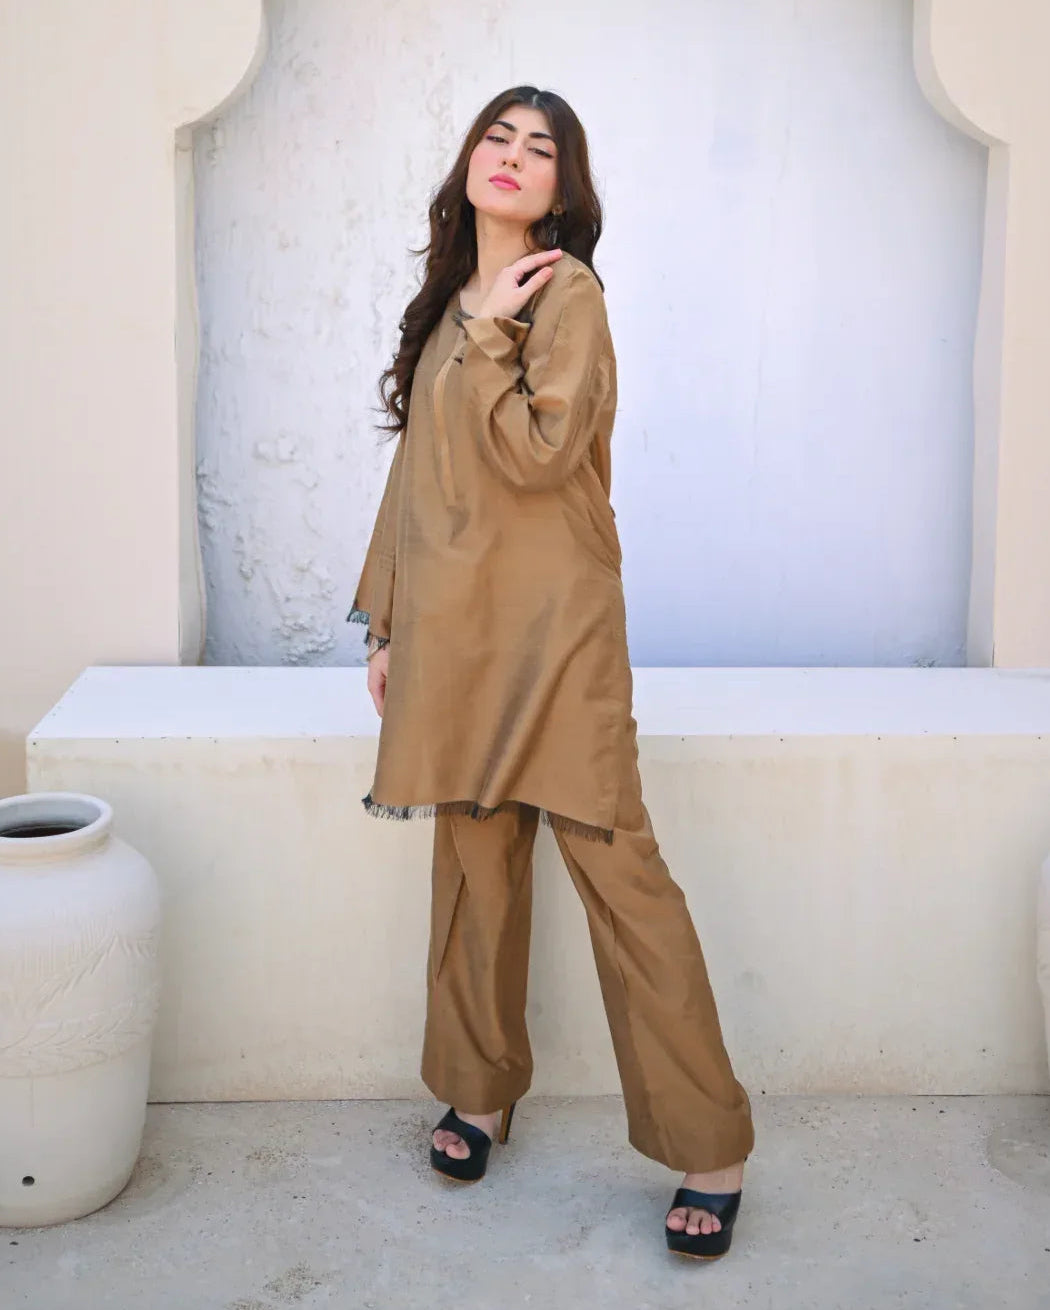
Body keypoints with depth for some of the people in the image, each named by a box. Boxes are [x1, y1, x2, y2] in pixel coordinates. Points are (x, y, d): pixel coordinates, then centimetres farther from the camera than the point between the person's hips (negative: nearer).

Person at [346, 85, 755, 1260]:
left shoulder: (567, 294, -5)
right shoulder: (445, 305, 17)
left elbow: (537, 452, -18)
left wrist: (486, 333, -9)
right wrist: (386, 620, 17)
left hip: (552, 632, -7)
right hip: (455, 632, 7)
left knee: (617, 867, -8)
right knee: (475, 866, 12)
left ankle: (709, 1150, 1)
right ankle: (482, 1092, 27)